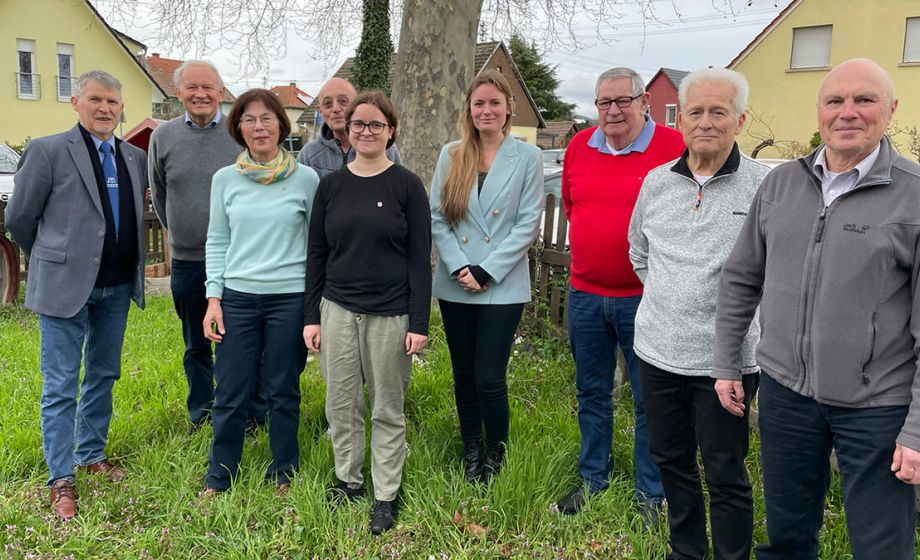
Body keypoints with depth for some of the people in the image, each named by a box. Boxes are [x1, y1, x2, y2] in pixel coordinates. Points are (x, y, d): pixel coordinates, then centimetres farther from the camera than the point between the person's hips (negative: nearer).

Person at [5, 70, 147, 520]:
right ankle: (61, 480, 12)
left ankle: (92, 455, 32)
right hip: (65, 286, -5)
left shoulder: (135, 158, 8)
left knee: (103, 376, 16)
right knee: (61, 386, 2)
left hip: (117, 286, 5)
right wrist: (52, 260, 8)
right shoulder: (48, 151, -7)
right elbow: (19, 217, -2)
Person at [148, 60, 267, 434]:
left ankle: (254, 413, 21)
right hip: (186, 261, 3)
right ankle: (201, 412, 32)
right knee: (196, 344, 16)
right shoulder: (163, 136, 3)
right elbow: (159, 195, 15)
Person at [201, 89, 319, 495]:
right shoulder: (225, 179, 5)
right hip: (237, 297, 2)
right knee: (230, 393, 5)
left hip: (289, 298, -1)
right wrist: (213, 298, 1)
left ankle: (284, 474, 26)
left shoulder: (306, 178, 0)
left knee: (283, 392, 8)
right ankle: (218, 478, 23)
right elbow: (216, 242, 8)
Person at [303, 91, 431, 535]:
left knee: (387, 408, 8)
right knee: (341, 404, 11)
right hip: (337, 310, 3)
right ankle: (347, 480, 31)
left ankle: (386, 495, 22)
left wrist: (419, 323, -9)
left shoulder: (407, 185, -3)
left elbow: (420, 258, -5)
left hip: (390, 314, -3)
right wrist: (311, 316, 5)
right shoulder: (331, 185, 6)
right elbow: (316, 254, 9)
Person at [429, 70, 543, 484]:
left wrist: (486, 272, -11)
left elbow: (528, 224, -5)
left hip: (503, 288, -3)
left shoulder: (527, 157, -1)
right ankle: (471, 452, 31)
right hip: (454, 286, 3)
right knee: (464, 374, 13)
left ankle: (495, 459, 18)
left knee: (489, 378, -4)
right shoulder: (451, 156, 7)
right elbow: (437, 217, 3)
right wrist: (458, 267, -10)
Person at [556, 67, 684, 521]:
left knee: (649, 399, 7)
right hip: (585, 294, 5)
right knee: (592, 393, 16)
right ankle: (593, 480, 33)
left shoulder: (673, 147, -9)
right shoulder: (579, 146, 6)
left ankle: (651, 495, 23)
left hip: (643, 296, -4)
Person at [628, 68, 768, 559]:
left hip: (727, 359, -4)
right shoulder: (656, 182, 5)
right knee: (672, 461, 19)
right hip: (658, 352, 5)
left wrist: (771, 355, -7)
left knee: (726, 475, 8)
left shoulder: (765, 187, -9)